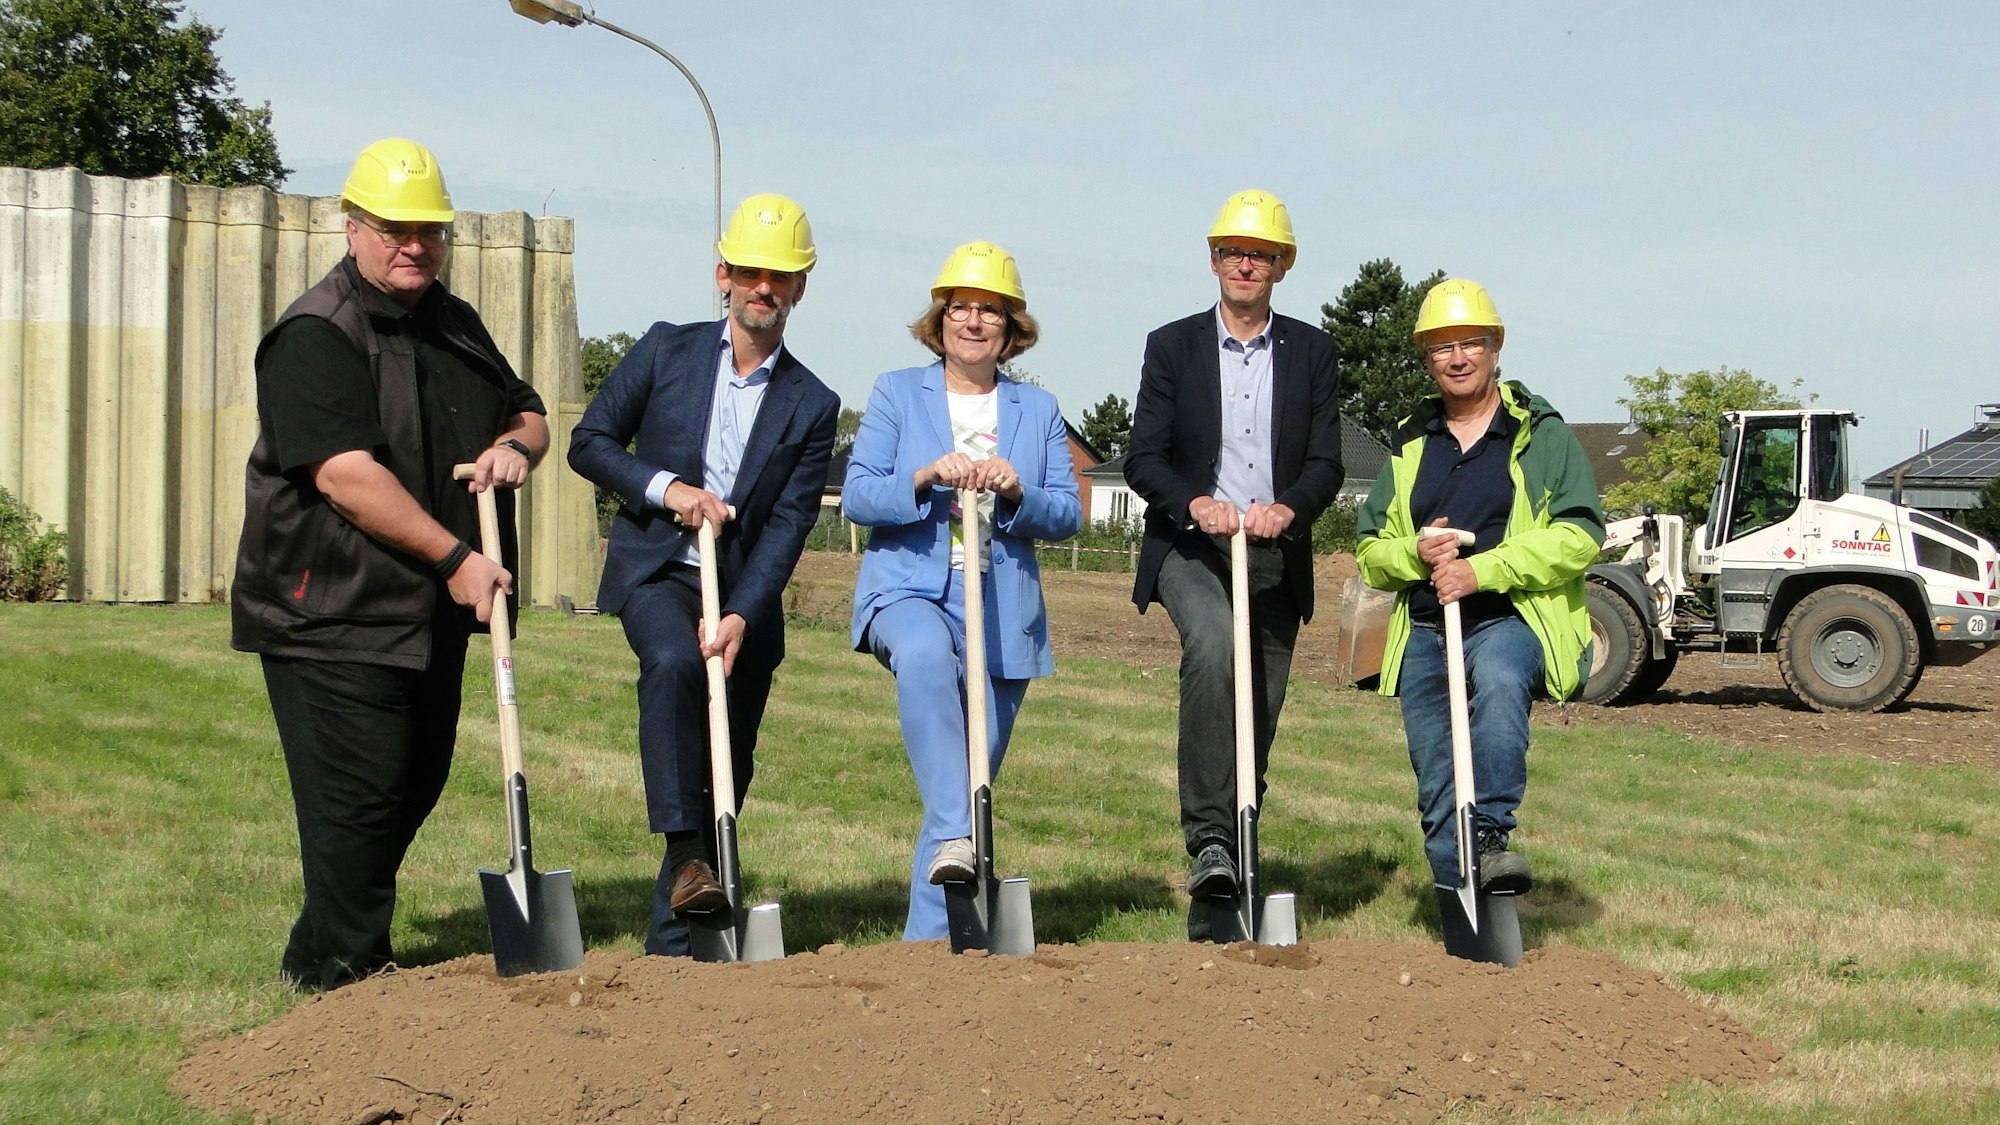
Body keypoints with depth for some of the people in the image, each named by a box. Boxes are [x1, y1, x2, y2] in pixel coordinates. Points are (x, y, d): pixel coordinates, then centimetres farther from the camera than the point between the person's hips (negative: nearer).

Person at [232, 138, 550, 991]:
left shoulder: (455, 325, 15)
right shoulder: (314, 336, -12)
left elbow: (529, 414, 24)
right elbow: (347, 475, -22)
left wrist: (514, 446, -1)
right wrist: (455, 556, -23)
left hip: (434, 610, 9)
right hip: (332, 609, -8)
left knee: (417, 782, 14)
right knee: (361, 792, -7)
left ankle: (330, 949, 30)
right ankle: (339, 968, 8)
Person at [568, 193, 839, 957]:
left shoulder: (811, 405, 4)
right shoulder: (667, 351, 5)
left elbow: (789, 524, -4)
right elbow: (589, 443, 5)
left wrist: (742, 615, -18)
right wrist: (665, 487, -11)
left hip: (746, 592, 2)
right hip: (656, 570, -2)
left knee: (727, 772, 3)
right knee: (673, 664, -35)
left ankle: (674, 939, 14)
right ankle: (686, 858, -36)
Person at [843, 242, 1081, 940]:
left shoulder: (1038, 411, 15)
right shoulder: (897, 394, 10)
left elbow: (1068, 515, 9)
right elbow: (856, 496, 1)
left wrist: (1015, 493, -11)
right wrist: (926, 478, -16)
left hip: (1003, 609, 3)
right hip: (909, 591, -3)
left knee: (976, 775, 3)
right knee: (924, 653, -39)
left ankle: (928, 935, 14)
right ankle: (952, 836, -43)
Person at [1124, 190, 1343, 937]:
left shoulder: (1311, 351, 10)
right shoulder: (1172, 347, 6)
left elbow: (1326, 463, 3)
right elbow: (1143, 461, -2)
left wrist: (1287, 508, -19)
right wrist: (1196, 503, -22)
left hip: (1277, 557, 3)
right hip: (1190, 548, -3)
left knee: (1256, 727, 4)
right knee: (1212, 642, -35)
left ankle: (1217, 903, 16)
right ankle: (1209, 839, -36)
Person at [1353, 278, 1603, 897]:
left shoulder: (1541, 434, 4)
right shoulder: (1410, 444, 17)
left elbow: (1580, 535, -7)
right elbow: (1369, 550, 16)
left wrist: (1481, 569, -18)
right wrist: (1415, 553, -8)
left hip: (1513, 619, -4)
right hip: (1424, 632, 5)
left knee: (1497, 680, -39)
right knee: (1437, 793, 2)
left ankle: (1492, 836, -34)